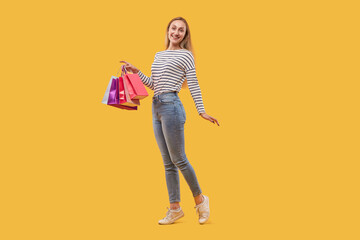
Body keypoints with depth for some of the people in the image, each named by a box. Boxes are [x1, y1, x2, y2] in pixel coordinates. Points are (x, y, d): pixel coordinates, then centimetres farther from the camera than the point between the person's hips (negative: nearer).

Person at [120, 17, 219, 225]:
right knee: (168, 162, 8)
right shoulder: (159, 55, 20)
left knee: (178, 159, -5)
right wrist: (136, 72, 14)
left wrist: (202, 111, -12)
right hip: (157, 108, 7)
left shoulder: (185, 55, 0)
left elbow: (193, 86, -4)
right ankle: (175, 209, 13)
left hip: (171, 106, -7)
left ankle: (200, 199, 14)